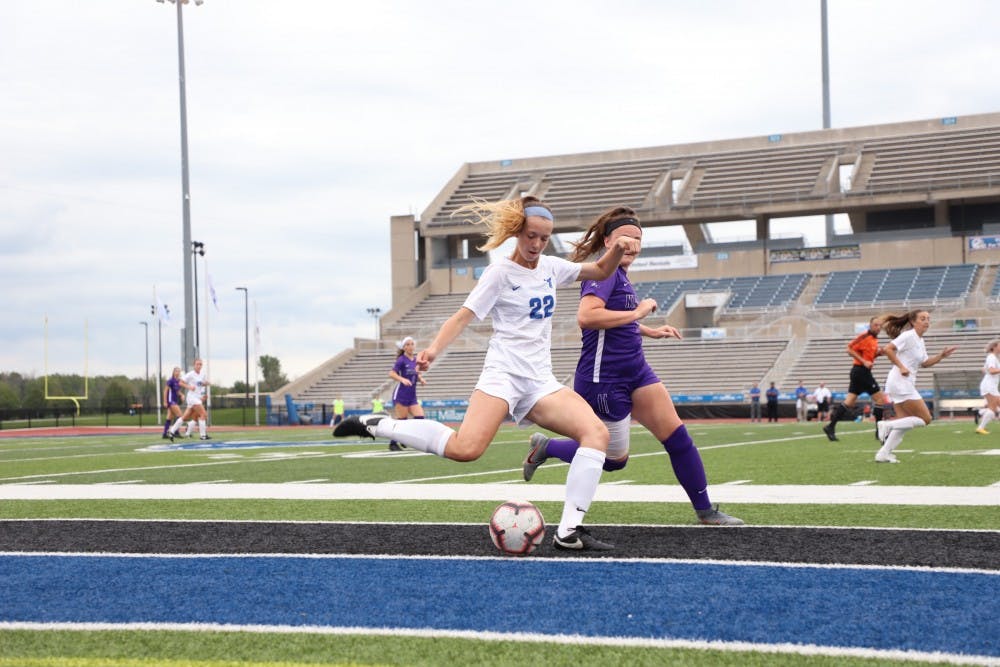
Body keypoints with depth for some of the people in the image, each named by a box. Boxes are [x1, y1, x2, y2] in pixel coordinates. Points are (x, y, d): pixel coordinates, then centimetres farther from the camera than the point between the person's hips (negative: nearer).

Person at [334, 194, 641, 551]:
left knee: (597, 432, -16)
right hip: (503, 374, -6)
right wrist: (434, 348, -27)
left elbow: (600, 271, 24)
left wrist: (618, 248, 3)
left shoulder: (550, 267, 14)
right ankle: (375, 424, -13)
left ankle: (568, 531, -16)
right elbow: (464, 316, -11)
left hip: (541, 381, 6)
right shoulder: (500, 273, -3)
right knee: (465, 449, -30)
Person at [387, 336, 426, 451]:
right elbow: (392, 373, -18)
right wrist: (402, 379, -33)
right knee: (401, 420, -5)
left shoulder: (416, 360, 10)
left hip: (412, 396, 6)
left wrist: (421, 379, 2)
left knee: (420, 418, -5)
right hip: (401, 395, -6)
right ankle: (393, 443, 9)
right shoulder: (402, 360, -9)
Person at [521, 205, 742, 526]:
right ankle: (545, 446, 24)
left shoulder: (619, 275, 13)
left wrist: (650, 331, 20)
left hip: (634, 372, 9)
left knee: (677, 435, 1)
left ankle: (705, 510, 8)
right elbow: (586, 316, -33)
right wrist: (637, 312, -25)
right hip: (603, 379, -9)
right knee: (615, 459, 4)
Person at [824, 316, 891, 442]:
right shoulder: (865, 336, -12)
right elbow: (850, 349, -16)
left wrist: (878, 353, 5)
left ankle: (831, 426, 5)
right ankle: (879, 431, -1)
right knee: (879, 398, -5)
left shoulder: (874, 339, 16)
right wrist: (864, 362, -21)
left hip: (862, 372, 9)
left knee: (849, 401, 6)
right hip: (861, 371, -9)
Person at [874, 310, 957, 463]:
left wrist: (941, 356, 9)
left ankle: (883, 454, 9)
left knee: (905, 422, 10)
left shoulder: (920, 340, 16)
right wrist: (901, 367, -22)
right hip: (900, 383, -10)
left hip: (906, 384, 10)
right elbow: (888, 349, -21)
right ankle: (887, 425, -9)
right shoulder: (908, 336, -12)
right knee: (925, 419, -7)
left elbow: (924, 363, 21)